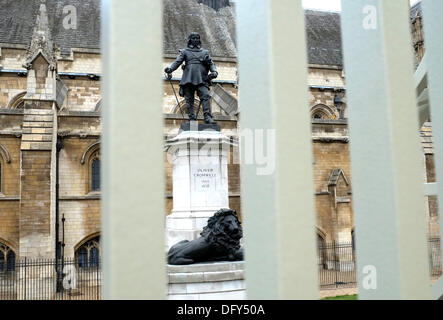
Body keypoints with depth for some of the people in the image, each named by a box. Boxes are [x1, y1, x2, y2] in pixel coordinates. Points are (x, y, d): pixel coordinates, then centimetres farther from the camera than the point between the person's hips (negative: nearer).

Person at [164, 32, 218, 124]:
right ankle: (192, 118, -4)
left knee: (205, 96, -18)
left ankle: (208, 117, -25)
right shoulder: (184, 51, 19)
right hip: (188, 79, 0)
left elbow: (211, 63, 17)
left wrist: (214, 71, -6)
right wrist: (170, 69, -13)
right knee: (189, 99, -5)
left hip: (201, 80, 0)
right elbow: (177, 62, 7)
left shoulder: (205, 52, 23)